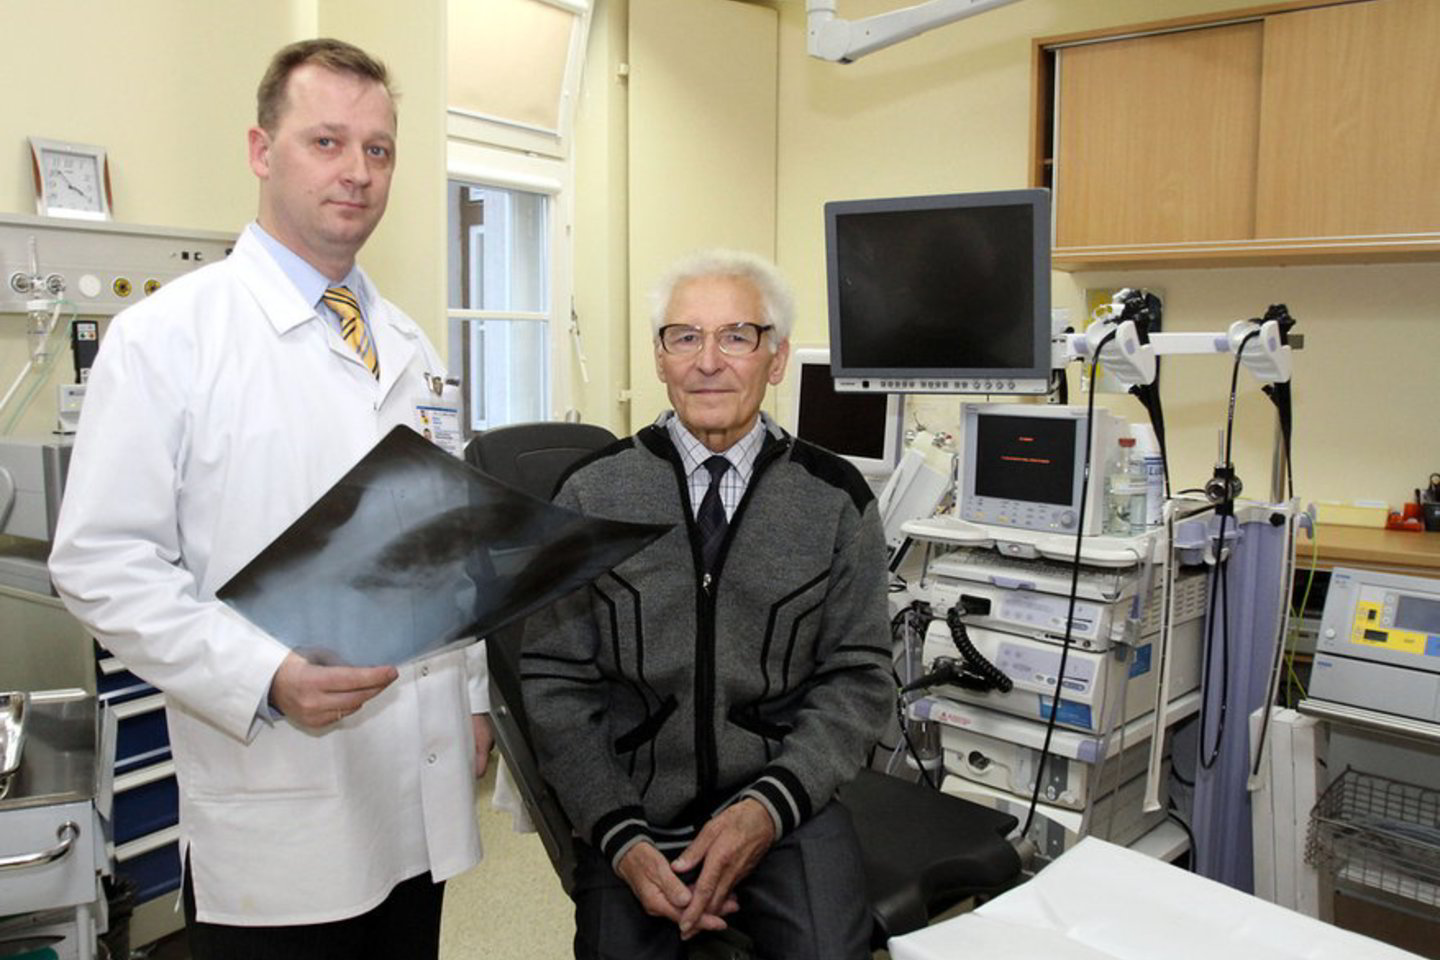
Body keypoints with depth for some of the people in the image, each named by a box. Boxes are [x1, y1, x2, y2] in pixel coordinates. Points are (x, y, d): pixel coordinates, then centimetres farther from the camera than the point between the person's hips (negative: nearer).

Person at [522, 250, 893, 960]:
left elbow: (858, 677, 2)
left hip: (786, 813, 0)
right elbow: (555, 681, 0)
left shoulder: (836, 499, 1)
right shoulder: (592, 494, 0)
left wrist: (769, 807, -12)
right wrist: (622, 838, -12)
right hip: (633, 809, 1)